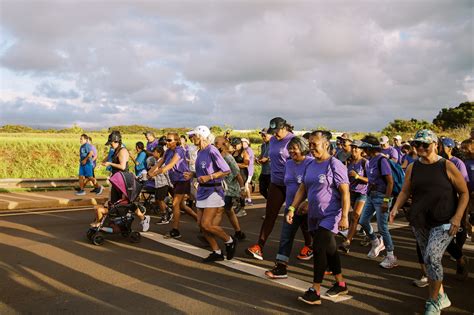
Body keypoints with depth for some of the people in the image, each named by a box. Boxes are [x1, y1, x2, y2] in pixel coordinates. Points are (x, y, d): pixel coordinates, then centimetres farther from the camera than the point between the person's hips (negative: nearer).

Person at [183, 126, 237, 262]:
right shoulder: (200, 152, 10)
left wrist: (209, 177, -23)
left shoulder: (211, 151, -15)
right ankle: (217, 252, 20)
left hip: (213, 191, -9)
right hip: (202, 190, 9)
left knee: (206, 224, -12)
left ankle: (230, 241, 11)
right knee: (201, 224, 7)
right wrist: (192, 174, 4)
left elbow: (226, 170, -16)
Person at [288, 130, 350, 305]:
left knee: (319, 249, -13)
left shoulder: (335, 165, -12)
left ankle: (315, 292, -6)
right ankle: (341, 284, 31)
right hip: (314, 216, 7)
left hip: (330, 216, -7)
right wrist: (292, 208, 4)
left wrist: (344, 217, -21)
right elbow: (302, 189, 13)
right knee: (329, 249, 16)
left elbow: (345, 192, -15)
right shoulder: (310, 165, 9)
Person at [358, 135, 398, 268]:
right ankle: (376, 243, 34)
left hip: (381, 196, -8)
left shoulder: (382, 160, -17)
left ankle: (391, 257, 11)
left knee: (382, 227, -3)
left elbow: (390, 182, -19)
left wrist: (386, 201, -21)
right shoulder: (371, 160, 7)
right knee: (363, 221, 11)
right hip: (371, 195, 8)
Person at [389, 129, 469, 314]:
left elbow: (464, 193, -1)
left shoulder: (447, 166, -7)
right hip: (419, 222, 5)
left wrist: (458, 216, -11)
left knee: (432, 257, -19)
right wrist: (396, 208, -10)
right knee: (429, 260, 13)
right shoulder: (413, 167, 4)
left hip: (443, 223, -5)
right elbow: (405, 191, 8)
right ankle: (442, 297, 33)